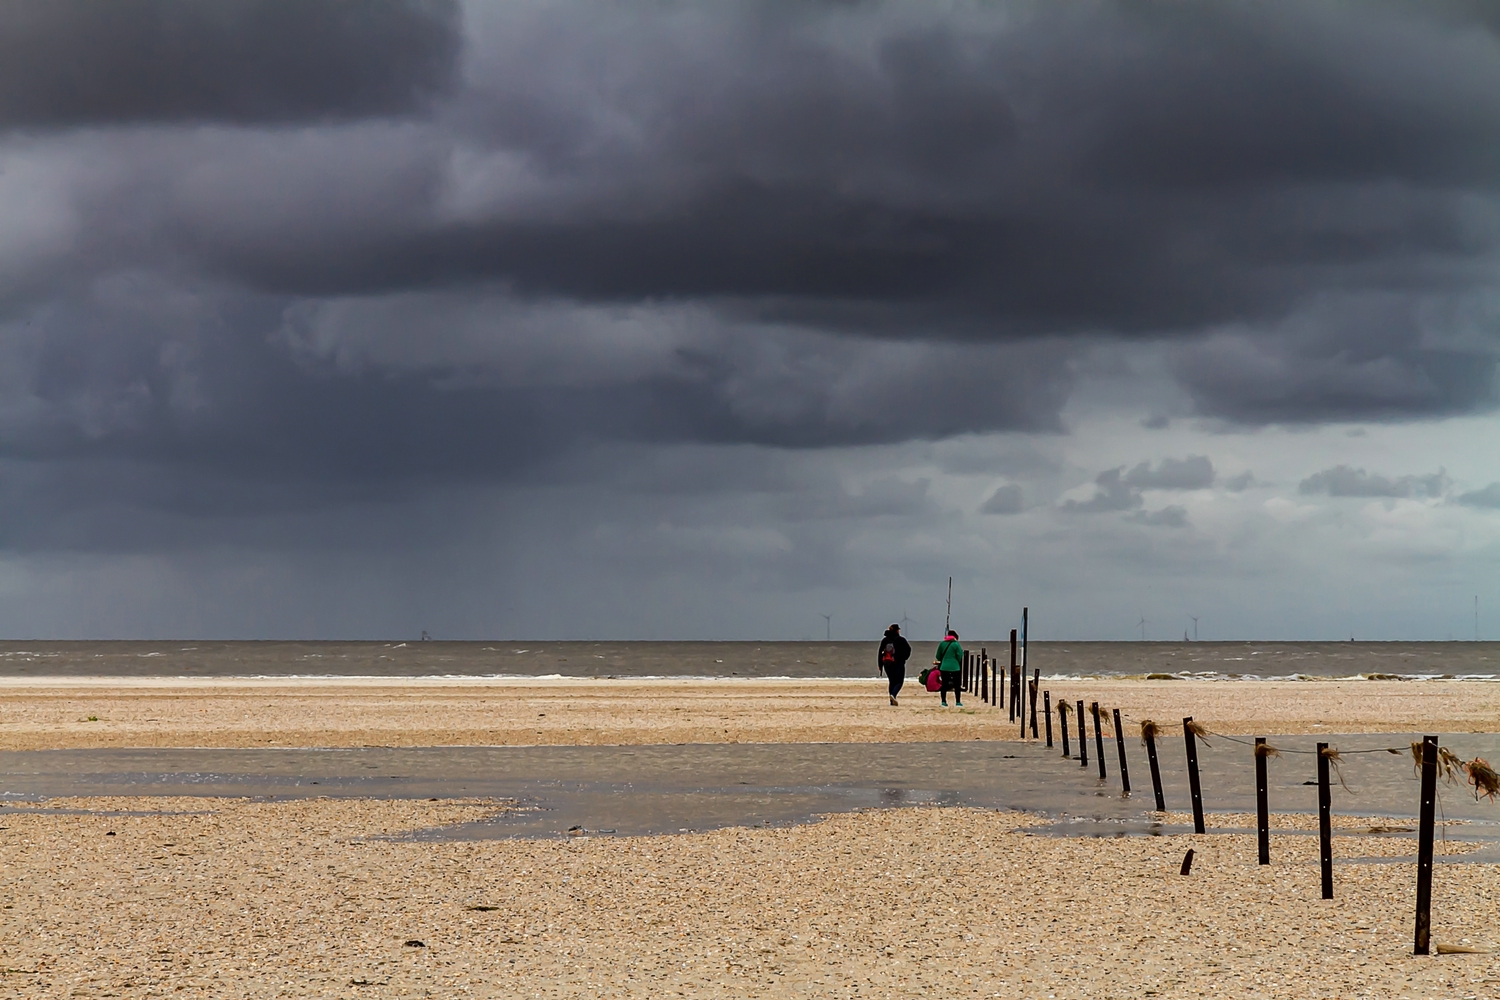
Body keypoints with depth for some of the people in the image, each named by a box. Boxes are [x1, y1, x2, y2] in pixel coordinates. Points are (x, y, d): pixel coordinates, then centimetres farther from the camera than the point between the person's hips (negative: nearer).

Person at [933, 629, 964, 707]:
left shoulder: (942, 644, 3)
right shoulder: (956, 644, -8)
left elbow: (938, 657, 8)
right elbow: (959, 657, -7)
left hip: (944, 667, 3)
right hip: (955, 668, -3)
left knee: (944, 684, 9)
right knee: (957, 685, 5)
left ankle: (943, 702, 9)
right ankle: (958, 702, 5)